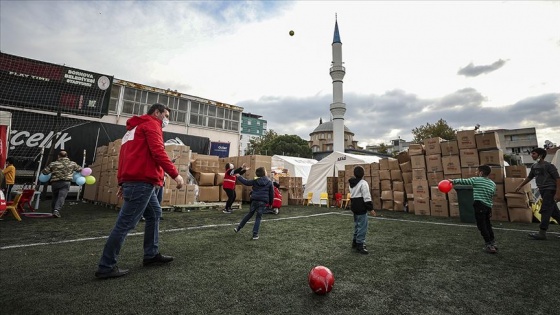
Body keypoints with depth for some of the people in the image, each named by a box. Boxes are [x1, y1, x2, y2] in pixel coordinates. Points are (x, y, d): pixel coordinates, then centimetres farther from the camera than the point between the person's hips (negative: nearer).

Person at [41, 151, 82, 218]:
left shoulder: (53, 164, 4)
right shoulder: (72, 164, 8)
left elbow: (44, 172, 3)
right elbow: (79, 169, 19)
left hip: (55, 183, 2)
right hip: (66, 182, -2)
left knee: (55, 197, 16)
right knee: (61, 197, -9)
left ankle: (53, 211, 23)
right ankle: (56, 210, -27)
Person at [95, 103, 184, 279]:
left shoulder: (135, 128, 28)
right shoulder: (152, 124, -1)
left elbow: (124, 156, 23)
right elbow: (157, 152, -17)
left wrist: (122, 182, 21)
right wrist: (175, 174, -18)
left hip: (132, 180, 10)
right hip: (142, 181, -10)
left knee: (154, 214, 17)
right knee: (125, 224, -4)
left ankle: (151, 255, 22)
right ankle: (106, 267, 5)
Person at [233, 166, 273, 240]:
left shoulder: (255, 181, 4)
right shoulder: (269, 182, 2)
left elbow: (246, 182, 8)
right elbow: (271, 193, 5)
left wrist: (239, 177, 22)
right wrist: (271, 202, 16)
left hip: (255, 200, 2)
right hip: (263, 201, -2)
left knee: (249, 214, 19)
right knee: (258, 217, 6)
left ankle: (238, 228, 24)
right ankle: (255, 234, 5)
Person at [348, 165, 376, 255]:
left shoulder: (351, 183, 11)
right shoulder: (363, 183, -15)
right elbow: (367, 197, -18)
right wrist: (371, 209, -14)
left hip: (354, 207, 9)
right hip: (361, 208, -9)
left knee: (357, 225, 20)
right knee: (362, 227, -3)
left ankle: (355, 242, 29)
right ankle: (360, 245, 0)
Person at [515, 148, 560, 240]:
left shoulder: (549, 165, -11)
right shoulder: (534, 166, 11)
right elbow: (529, 177, 23)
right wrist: (520, 186, 21)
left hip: (550, 190, -7)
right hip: (542, 191, 7)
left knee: (545, 211, -9)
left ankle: (542, 233, -7)